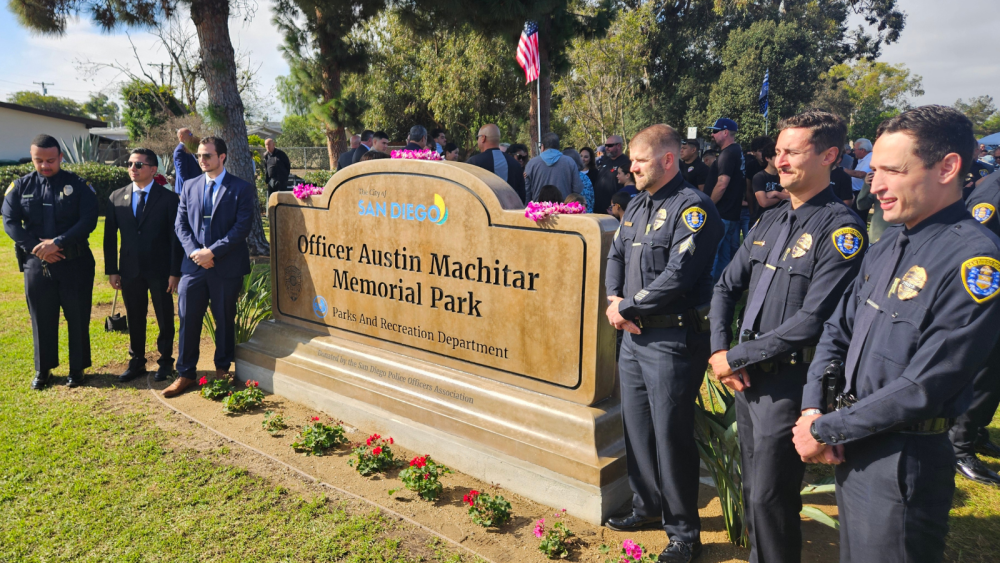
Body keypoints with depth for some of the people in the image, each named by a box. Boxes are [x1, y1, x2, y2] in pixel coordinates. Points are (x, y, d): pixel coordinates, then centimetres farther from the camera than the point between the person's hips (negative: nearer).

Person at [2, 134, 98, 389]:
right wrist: (36, 248, -12)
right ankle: (42, 370, 25)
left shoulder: (78, 185, -2)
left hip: (75, 264, -2)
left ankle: (77, 368, 19)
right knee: (41, 319, 11)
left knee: (78, 318, 5)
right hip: (36, 264, 2)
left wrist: (58, 243, -19)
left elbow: (88, 221, -11)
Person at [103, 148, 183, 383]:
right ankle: (136, 362, 25)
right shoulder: (116, 197, 6)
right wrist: (111, 270, 3)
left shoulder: (168, 198, -4)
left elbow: (176, 237, -6)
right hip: (130, 270, 3)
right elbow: (110, 237, 8)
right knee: (134, 319, 12)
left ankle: (165, 362, 21)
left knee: (165, 319, 7)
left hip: (160, 270, -3)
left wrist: (175, 272, -10)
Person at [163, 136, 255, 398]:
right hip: (194, 264, 3)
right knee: (188, 320, 4)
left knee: (225, 320, 8)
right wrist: (194, 251, -8)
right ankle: (185, 374, 15)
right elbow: (181, 223, 9)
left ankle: (222, 370, 24)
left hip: (226, 266, -3)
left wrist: (212, 251, -16)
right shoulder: (190, 186, 10)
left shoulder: (241, 188, -3)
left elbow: (242, 227, -11)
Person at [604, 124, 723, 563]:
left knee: (671, 435, 0)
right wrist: (615, 300, -2)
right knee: (636, 426, 17)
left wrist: (628, 307, -13)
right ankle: (648, 507, 37)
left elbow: (677, 276, -21)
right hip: (634, 334, 8)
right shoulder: (637, 205, 14)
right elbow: (616, 256, 16)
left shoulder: (692, 207, -13)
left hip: (673, 338, -8)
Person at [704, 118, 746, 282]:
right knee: (726, 255, 12)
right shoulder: (738, 152, 16)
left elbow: (722, 185, -21)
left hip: (720, 214, -10)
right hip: (732, 213, 10)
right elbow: (744, 184, 21)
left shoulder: (728, 153, -14)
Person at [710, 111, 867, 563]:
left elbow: (811, 321, -21)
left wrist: (737, 356, -16)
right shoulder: (771, 220, 9)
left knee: (769, 498, 3)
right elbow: (726, 287, 12)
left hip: (787, 383, -7)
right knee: (751, 487, 21)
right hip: (747, 374, 7)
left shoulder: (840, 228, -15)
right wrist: (720, 349, -2)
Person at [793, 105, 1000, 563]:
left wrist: (825, 431, -15)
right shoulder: (890, 244, 5)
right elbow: (837, 330, 11)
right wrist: (812, 409, -3)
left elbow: (921, 388, -23)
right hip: (850, 447, 7)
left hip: (902, 461, -7)